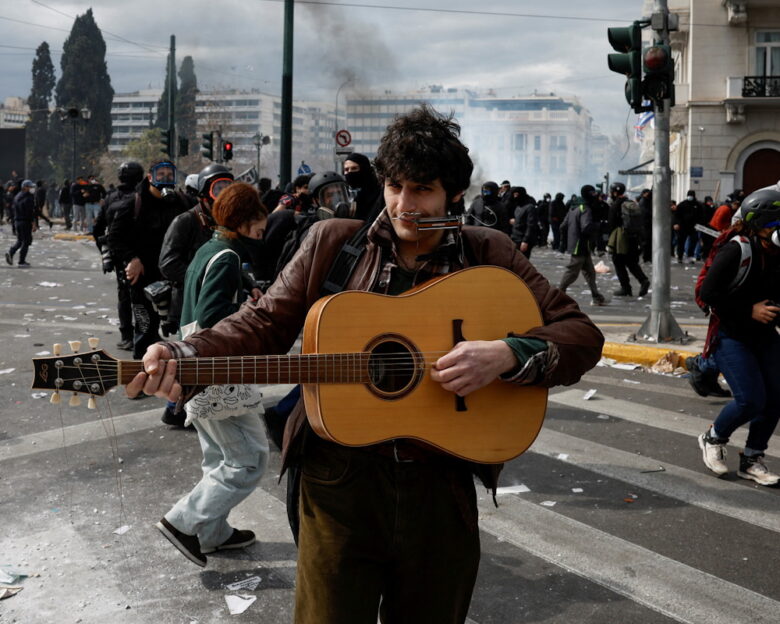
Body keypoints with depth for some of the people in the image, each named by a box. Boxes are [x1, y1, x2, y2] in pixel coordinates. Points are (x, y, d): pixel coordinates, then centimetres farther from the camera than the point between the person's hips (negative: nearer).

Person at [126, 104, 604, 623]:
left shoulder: (488, 257, 1)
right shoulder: (331, 242, 3)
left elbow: (582, 336, -2)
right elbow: (267, 323, 2)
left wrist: (507, 355, -21)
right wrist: (184, 357, -15)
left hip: (441, 487, 1)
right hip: (341, 482, 0)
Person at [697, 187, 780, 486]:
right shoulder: (737, 251, -21)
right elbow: (708, 293, -22)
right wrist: (750, 311, -21)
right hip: (731, 335, -7)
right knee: (751, 400, -14)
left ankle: (752, 460, 19)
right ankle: (713, 439, 16)